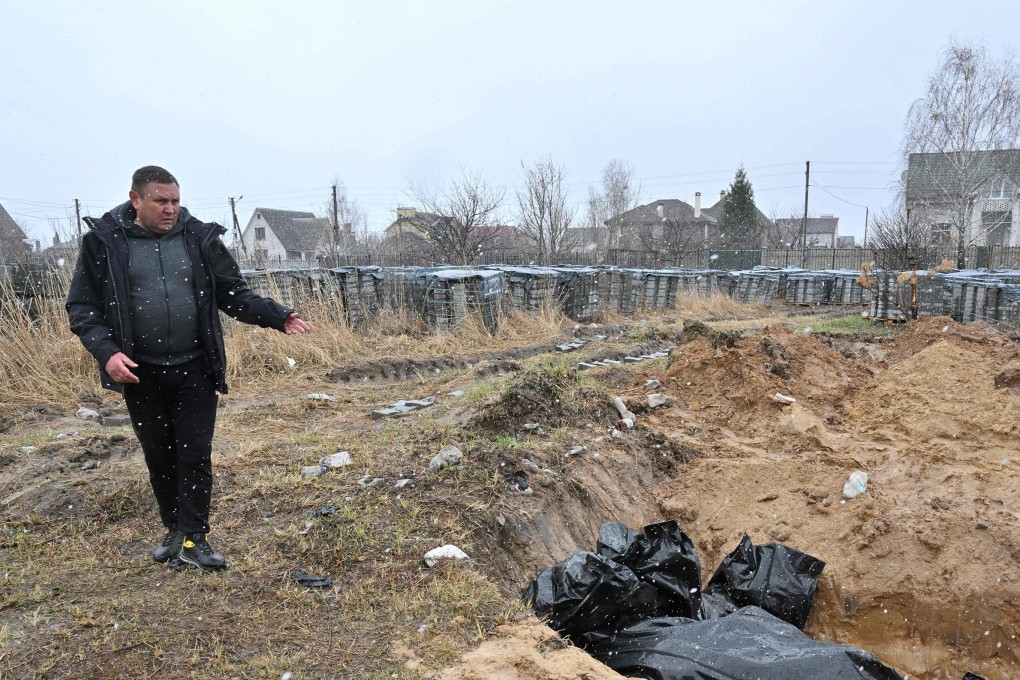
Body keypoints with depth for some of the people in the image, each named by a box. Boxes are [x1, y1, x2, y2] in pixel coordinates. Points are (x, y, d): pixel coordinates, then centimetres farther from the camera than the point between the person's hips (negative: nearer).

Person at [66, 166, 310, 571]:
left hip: (195, 369, 0)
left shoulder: (200, 238, 0)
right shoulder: (104, 241, -3)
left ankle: (193, 539, 12)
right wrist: (106, 352, -17)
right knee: (159, 456, 13)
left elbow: (234, 295, 5)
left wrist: (278, 317, -9)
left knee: (195, 455, 1)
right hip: (141, 372, 0)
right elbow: (82, 306, -1)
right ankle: (174, 529, 32)